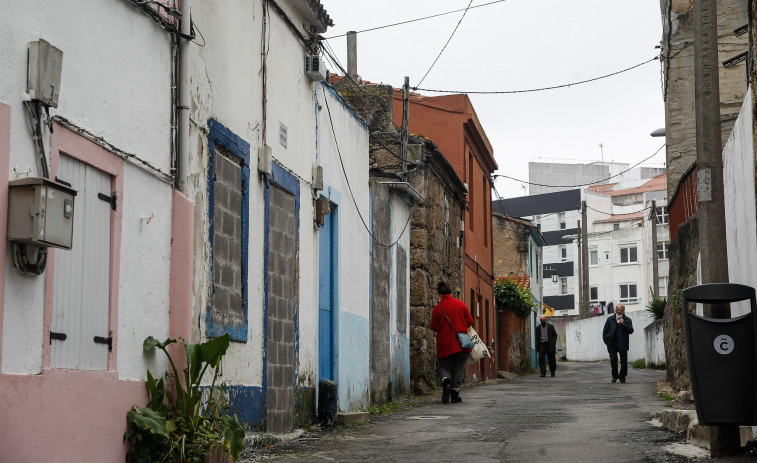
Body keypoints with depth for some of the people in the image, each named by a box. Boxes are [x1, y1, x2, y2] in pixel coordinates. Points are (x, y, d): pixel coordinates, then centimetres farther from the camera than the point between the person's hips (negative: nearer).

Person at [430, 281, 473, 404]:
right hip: (461, 343, 1)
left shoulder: (437, 308, -6)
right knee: (458, 368, 10)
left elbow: (434, 327, -1)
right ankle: (455, 392, 3)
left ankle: (446, 380, -22)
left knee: (444, 367, 9)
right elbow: (470, 321, 3)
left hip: (444, 344, -1)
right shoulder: (461, 304, 0)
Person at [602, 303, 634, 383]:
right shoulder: (610, 319, 11)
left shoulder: (627, 320, 7)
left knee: (624, 362, 1)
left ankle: (622, 377, 14)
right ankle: (615, 376, 13)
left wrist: (624, 324, -15)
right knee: (613, 360, -4)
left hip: (623, 344, -1)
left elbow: (631, 331, -4)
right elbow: (605, 331, 12)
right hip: (612, 344, 1)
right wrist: (606, 340, 2)